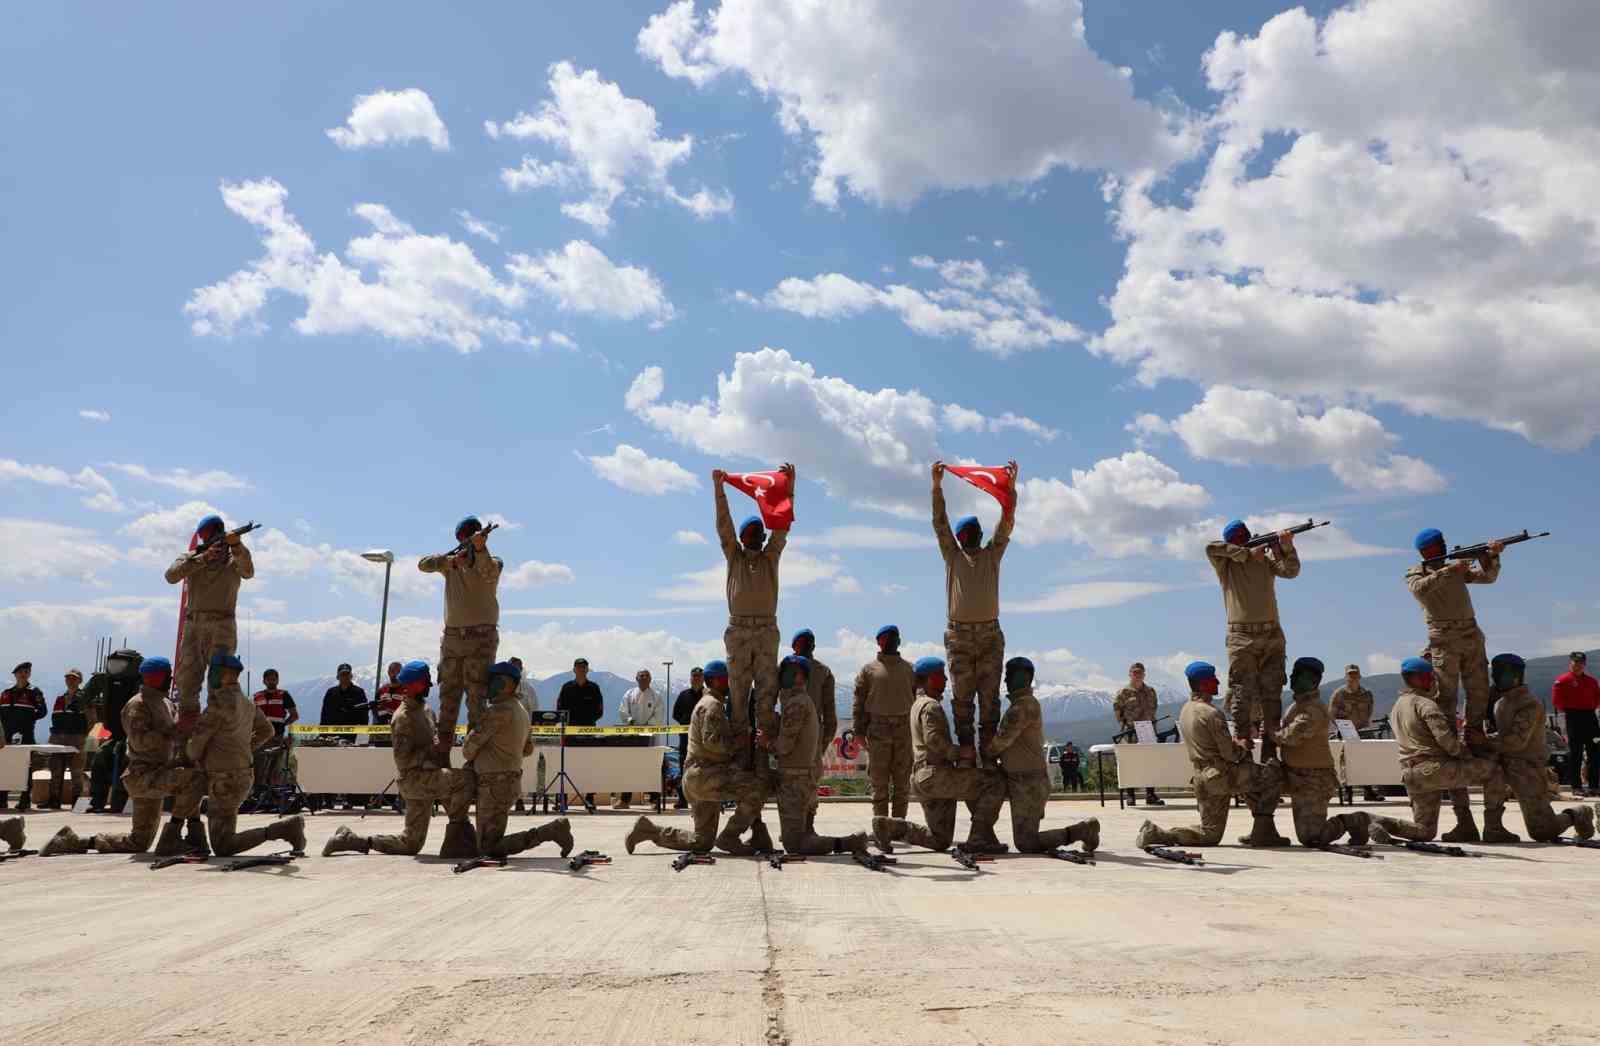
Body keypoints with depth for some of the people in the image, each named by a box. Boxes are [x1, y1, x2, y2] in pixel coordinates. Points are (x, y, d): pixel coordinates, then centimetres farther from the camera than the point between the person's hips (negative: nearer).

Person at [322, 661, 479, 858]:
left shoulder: (425, 709, 15)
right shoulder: (403, 717, -13)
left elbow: (435, 738, 27)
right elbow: (402, 759, -19)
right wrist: (431, 751, -19)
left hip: (426, 777, 9)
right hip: (414, 777, -9)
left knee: (410, 845, 12)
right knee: (465, 778, -28)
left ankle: (350, 840, 21)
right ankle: (457, 838, -18)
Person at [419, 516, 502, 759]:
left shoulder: (493, 562, 0)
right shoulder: (451, 560, 11)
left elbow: (489, 574, -23)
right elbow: (423, 564, -3)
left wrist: (480, 549, -41)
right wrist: (450, 560, -19)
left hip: (481, 638, -4)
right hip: (452, 637, 4)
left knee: (476, 694, -8)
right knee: (448, 694, 6)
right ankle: (442, 753, 12)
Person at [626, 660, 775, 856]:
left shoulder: (709, 703, 24)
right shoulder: (712, 705, -8)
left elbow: (723, 742, 27)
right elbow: (711, 741, -22)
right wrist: (741, 741, -16)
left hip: (701, 777, 10)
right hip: (703, 774, -10)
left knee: (701, 843, 13)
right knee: (758, 784, -25)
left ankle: (647, 829, 16)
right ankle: (729, 838, -16)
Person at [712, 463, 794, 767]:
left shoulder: (771, 556, 16)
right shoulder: (734, 555, 14)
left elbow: (782, 527, 7)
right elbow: (724, 525, 4)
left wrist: (789, 489, -2)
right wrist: (719, 489, -7)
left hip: (767, 629, 1)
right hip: (738, 629, -1)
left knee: (767, 685, -4)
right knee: (738, 687, -1)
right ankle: (742, 740, 0)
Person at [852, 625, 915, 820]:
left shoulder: (909, 669, 12)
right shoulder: (869, 670, 7)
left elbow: (918, 698, 11)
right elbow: (858, 702, 4)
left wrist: (918, 730, 3)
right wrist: (859, 731, -2)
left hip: (904, 729, 2)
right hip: (878, 729, -2)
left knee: (902, 780, 4)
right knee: (879, 780, 0)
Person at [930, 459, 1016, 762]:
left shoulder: (992, 555, 13)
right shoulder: (952, 555, 11)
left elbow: (1006, 523, 5)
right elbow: (940, 523, 2)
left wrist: (1011, 487, -5)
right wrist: (937, 485, -7)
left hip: (990, 634, 1)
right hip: (958, 635, -1)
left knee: (989, 696, 0)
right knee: (962, 696, 1)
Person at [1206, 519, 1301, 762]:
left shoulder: (1266, 557, 13)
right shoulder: (1225, 564, 6)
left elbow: (1291, 571, 0)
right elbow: (1211, 547, -13)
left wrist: (1287, 546, -16)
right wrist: (1248, 553, -10)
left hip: (1272, 635, 3)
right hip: (1241, 636, -3)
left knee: (1272, 694, 4)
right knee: (1242, 693, -6)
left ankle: (1270, 753, 7)